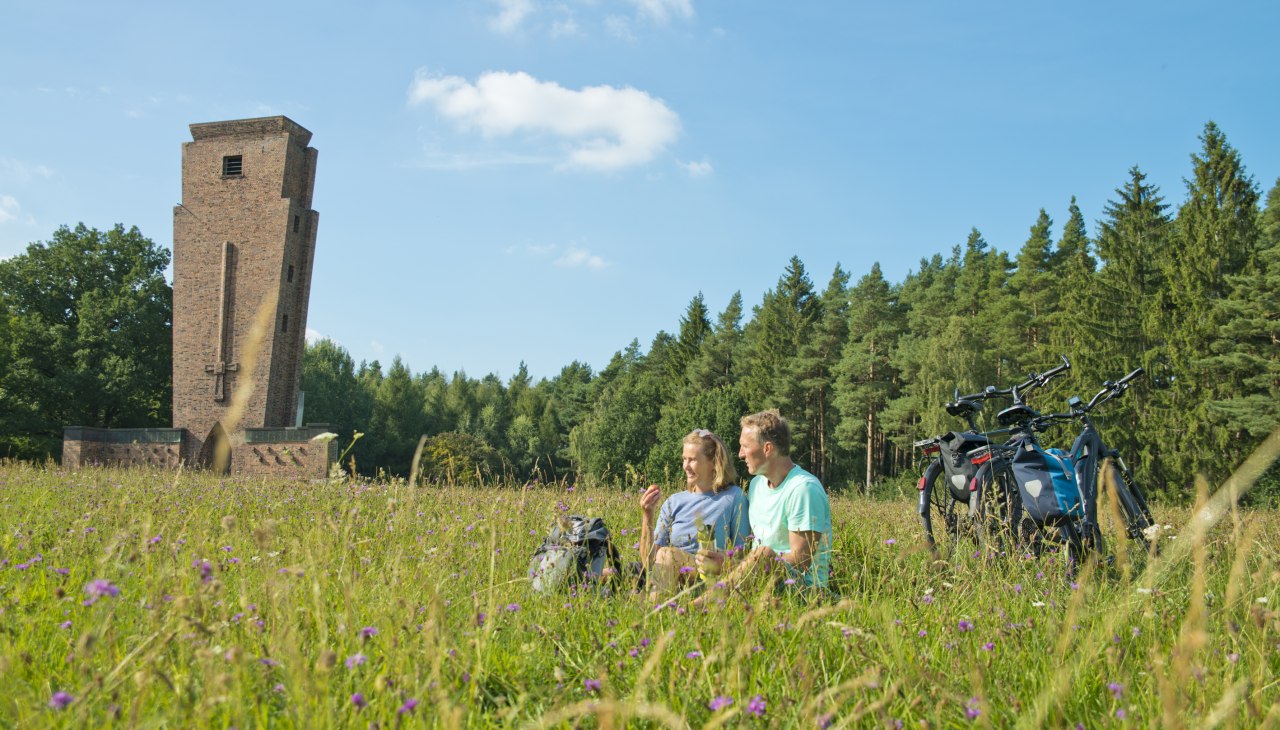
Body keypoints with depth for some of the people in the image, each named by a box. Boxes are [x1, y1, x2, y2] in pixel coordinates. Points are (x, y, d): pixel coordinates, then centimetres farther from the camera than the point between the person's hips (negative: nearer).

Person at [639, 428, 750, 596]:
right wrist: (648, 517, -3)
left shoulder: (734, 497, 6)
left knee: (666, 554, -30)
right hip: (671, 579, 3)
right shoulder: (673, 503, 16)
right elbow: (649, 562, 9)